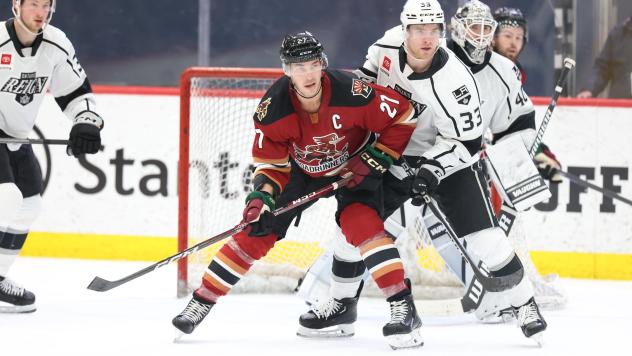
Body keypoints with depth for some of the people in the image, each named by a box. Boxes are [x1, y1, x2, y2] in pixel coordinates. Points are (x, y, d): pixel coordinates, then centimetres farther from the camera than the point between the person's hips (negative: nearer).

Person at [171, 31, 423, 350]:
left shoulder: (351, 93, -33)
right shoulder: (272, 108, -25)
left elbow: (402, 117, -19)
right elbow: (270, 162, -13)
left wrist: (375, 160, -20)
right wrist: (261, 197, -29)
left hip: (353, 165, -3)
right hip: (302, 168, 3)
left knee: (362, 224, -27)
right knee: (258, 229, -2)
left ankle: (403, 308, -25)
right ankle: (202, 301, 9)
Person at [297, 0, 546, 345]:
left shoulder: (453, 80, -31)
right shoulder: (390, 44, -16)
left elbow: (466, 141, -25)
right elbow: (371, 72, 11)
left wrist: (431, 171, -34)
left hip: (448, 159, -5)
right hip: (394, 155, 5)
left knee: (483, 235, -15)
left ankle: (524, 303, 0)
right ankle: (341, 302, 20)